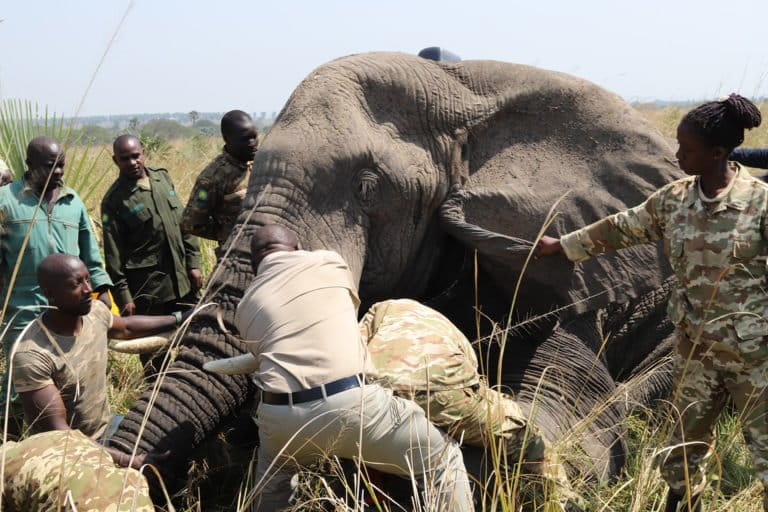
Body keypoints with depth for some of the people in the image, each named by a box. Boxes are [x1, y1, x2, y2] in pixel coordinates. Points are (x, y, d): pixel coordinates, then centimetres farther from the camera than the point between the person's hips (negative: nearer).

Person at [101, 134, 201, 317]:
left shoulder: (162, 177, 7)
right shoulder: (114, 199, -8)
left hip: (183, 282, 5)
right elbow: (113, 253, -8)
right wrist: (123, 295, -10)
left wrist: (193, 264, 7)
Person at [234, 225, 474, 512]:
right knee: (444, 462, 14)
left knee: (273, 474, 39)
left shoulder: (245, 308, 22)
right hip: (351, 404, -3)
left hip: (279, 416, 4)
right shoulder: (328, 262, 17)